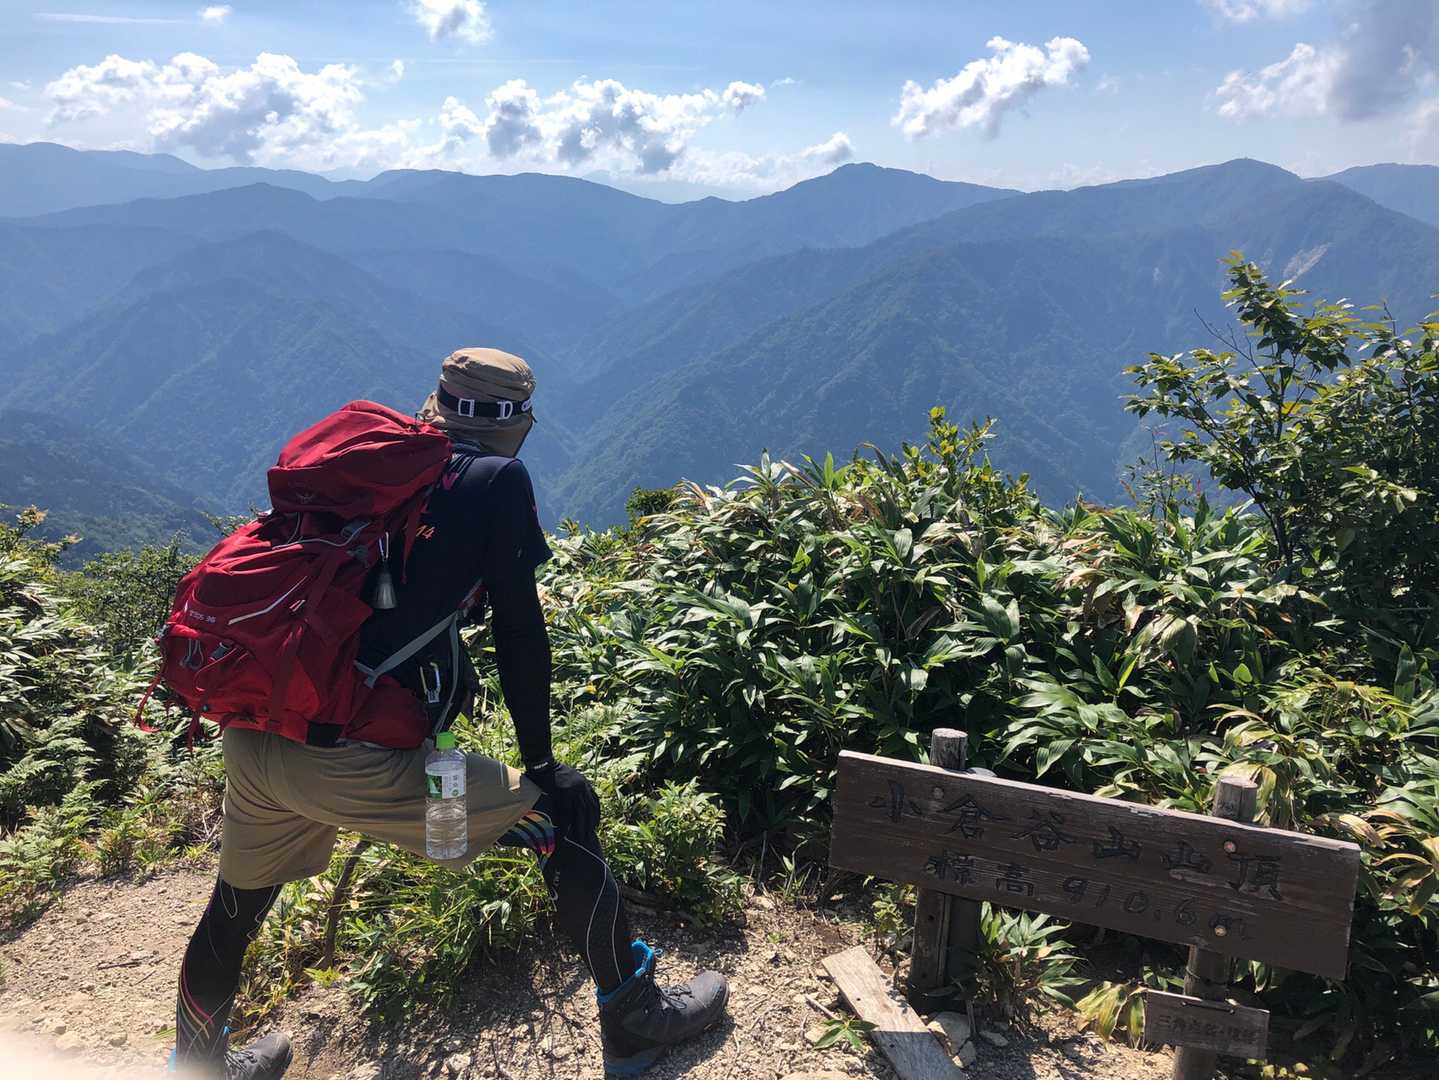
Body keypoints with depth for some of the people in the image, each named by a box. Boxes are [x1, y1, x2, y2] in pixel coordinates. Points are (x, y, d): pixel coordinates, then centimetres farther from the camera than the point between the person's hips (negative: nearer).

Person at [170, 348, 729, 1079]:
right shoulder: (498, 479, 1)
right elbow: (518, 631, -1)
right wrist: (541, 764, 7)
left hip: (253, 737, 7)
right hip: (356, 759, -6)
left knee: (237, 907, 30)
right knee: (564, 814, 10)